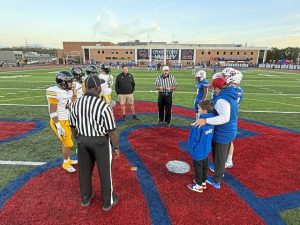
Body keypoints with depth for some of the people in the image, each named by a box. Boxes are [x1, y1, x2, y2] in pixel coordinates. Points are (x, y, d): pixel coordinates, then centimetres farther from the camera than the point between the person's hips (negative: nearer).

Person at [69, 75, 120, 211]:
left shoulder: (76, 104, -7)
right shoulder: (103, 106, -25)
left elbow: (73, 126, 5)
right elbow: (112, 131, -20)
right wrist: (116, 147, -6)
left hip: (83, 141, 5)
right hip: (101, 142, -5)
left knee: (84, 170, 22)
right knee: (104, 172, 13)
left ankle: (85, 198, 43)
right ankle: (108, 201, 32)